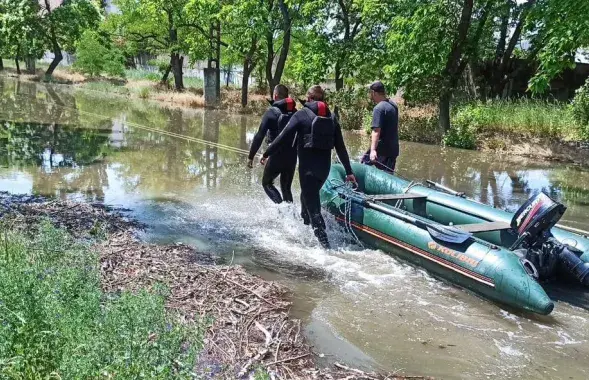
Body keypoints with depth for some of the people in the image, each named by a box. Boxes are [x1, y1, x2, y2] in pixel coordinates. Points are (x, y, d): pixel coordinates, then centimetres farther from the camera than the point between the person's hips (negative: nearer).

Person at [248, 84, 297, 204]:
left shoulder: (271, 112, -9)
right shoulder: (295, 113, 5)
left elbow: (259, 136, -13)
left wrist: (251, 156, -9)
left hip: (277, 156, -5)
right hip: (292, 157, 5)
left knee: (267, 183, 12)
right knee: (286, 188, 18)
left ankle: (281, 205, -10)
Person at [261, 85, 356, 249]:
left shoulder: (302, 114, -4)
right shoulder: (331, 118, 10)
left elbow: (284, 137, -9)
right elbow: (341, 147, 9)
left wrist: (266, 154, 0)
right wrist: (349, 171, 13)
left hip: (308, 166, -6)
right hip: (325, 166, 6)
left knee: (313, 207, -5)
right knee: (309, 196, 28)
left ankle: (325, 245, -16)